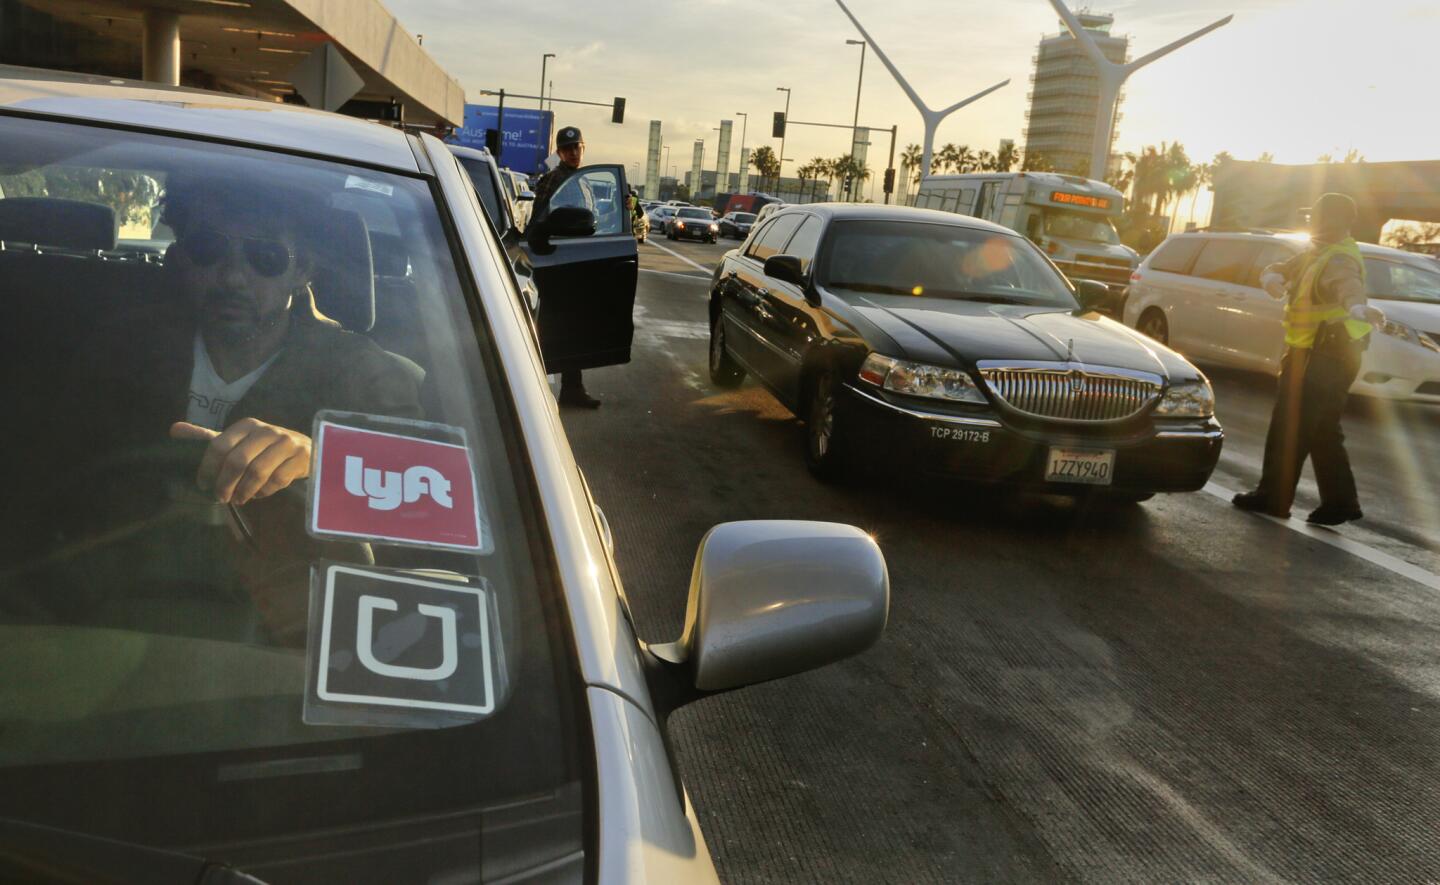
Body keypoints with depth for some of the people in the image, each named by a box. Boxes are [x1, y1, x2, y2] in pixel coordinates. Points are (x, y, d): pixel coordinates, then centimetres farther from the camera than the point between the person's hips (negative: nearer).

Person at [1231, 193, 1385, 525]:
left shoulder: (1339, 258, -19)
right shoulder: (1317, 252, 15)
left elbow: (1347, 284, -40)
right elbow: (1284, 268, 12)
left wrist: (1358, 307, -63)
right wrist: (1273, 277, -14)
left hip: (1323, 357, -11)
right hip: (1325, 354, 11)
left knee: (1289, 429, -4)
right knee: (1323, 432, 16)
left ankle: (1272, 497, 3)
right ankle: (1340, 501, 21)